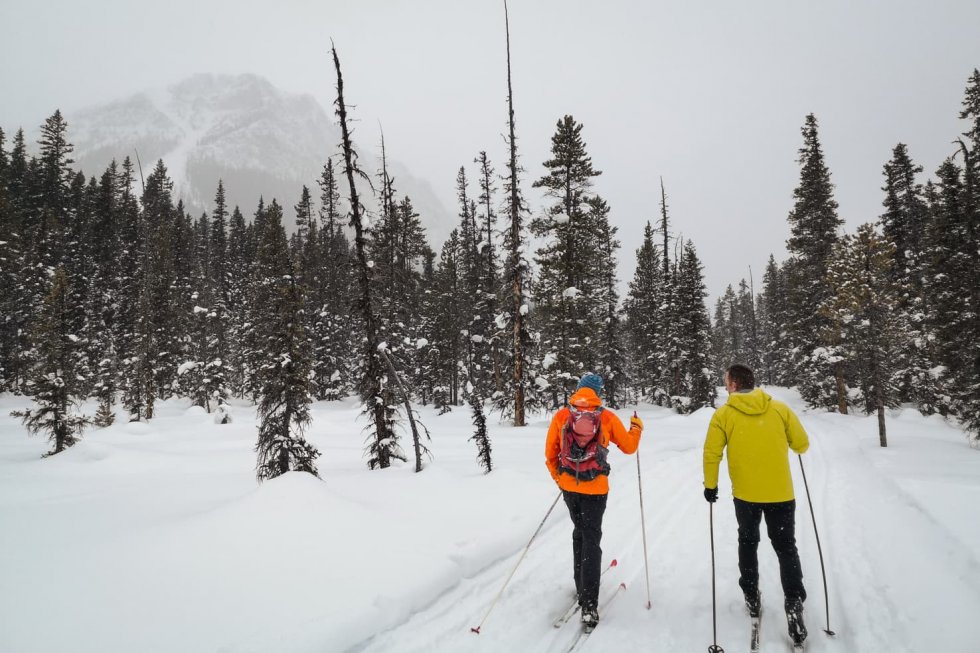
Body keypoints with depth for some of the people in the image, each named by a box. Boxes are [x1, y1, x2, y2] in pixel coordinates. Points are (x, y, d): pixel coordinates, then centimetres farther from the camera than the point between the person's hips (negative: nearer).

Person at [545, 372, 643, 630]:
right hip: (595, 488, -3)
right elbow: (629, 446, 5)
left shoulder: (561, 415, -1)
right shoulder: (607, 417, -6)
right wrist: (636, 428, 24)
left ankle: (581, 586, 32)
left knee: (579, 532, 23)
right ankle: (588, 605, -2)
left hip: (569, 486, 3)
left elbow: (550, 453, 5)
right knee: (591, 540, 3)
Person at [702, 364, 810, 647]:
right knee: (786, 547, 13)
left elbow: (711, 454, -7)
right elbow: (802, 445, 4)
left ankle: (752, 597, 27)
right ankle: (793, 602, 0)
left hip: (745, 494, 0)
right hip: (781, 493, 1)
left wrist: (710, 485, 6)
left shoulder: (723, 414, -6)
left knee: (748, 542, 21)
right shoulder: (779, 408, -2)